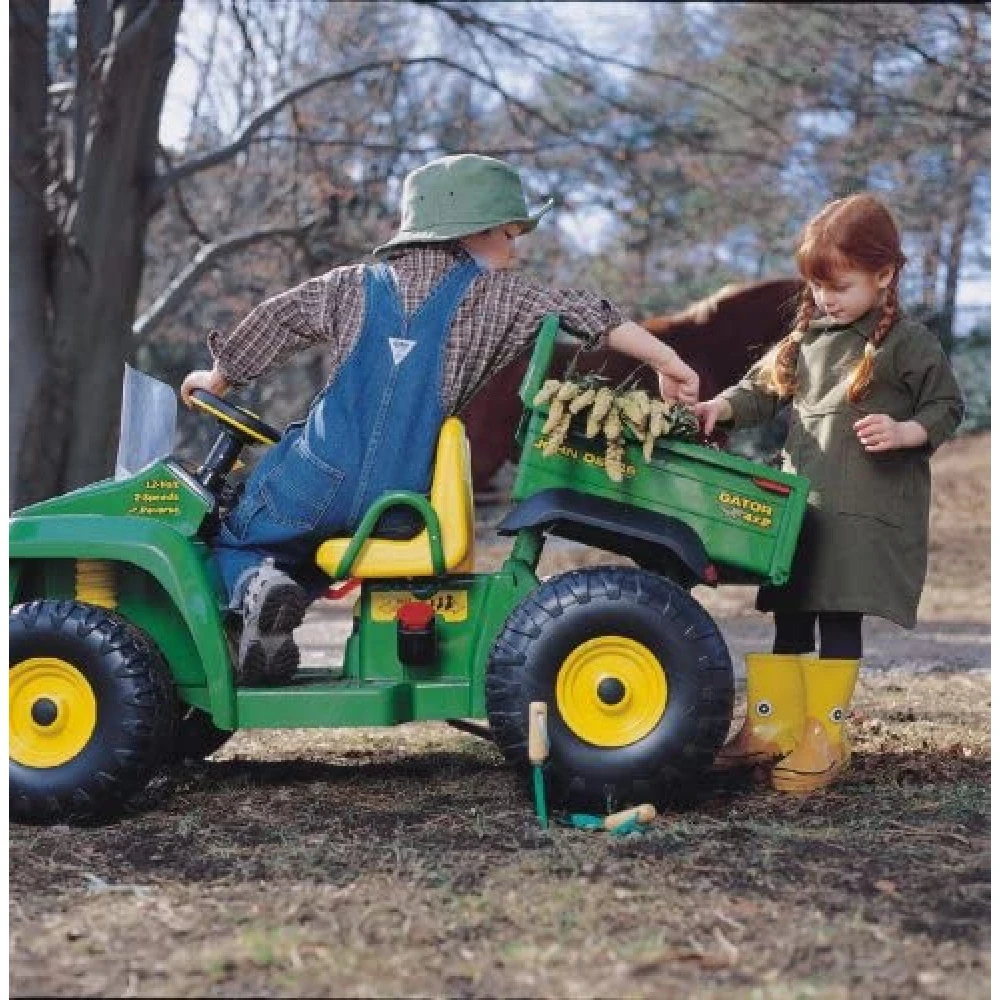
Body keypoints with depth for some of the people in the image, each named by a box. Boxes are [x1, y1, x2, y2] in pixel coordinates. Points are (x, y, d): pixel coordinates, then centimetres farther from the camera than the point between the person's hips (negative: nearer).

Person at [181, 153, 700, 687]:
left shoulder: (352, 286, 15)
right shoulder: (493, 294, 5)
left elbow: (274, 320, 25)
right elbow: (585, 313, -4)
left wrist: (218, 379, 40)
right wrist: (666, 361, -3)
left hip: (319, 483, -1)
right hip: (397, 506, 1)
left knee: (232, 541, 21)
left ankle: (255, 585, -13)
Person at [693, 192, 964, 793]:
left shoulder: (908, 344, -3)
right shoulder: (805, 339, 13)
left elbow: (948, 409, 0)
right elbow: (764, 388, 15)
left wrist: (905, 432, -17)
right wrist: (723, 407, -3)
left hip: (865, 513, -6)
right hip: (801, 505, 6)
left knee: (839, 623, -3)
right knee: (790, 621, 10)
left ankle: (824, 739, 5)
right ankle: (769, 727, 17)